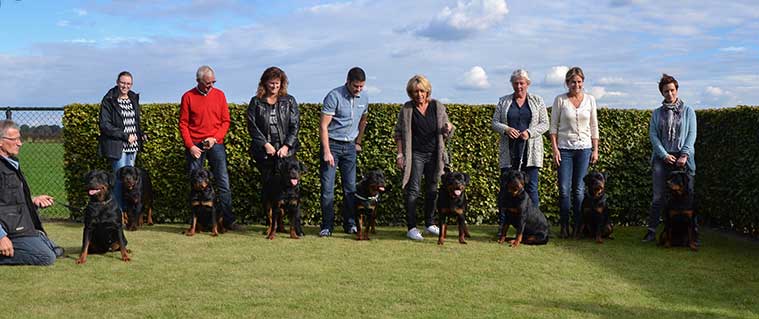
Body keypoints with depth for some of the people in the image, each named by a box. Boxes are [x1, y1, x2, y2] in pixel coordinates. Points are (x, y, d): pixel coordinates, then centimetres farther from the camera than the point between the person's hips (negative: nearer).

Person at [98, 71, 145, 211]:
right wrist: (125, 136, -14)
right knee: (121, 178, -9)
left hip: (132, 147, 6)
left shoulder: (134, 99, 14)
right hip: (117, 146, -6)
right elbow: (105, 125, -12)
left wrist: (140, 133, 7)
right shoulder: (109, 101, -7)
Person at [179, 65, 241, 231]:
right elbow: (183, 124, 1)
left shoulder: (219, 95, 6)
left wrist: (215, 138, -8)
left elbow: (225, 121, 7)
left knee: (223, 183, -2)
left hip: (215, 144, 1)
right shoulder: (188, 97, 1)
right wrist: (190, 146, -7)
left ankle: (228, 220, 1)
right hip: (195, 145, -1)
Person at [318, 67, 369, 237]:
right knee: (327, 187, -4)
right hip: (332, 144, -4)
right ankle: (327, 226, 2)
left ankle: (350, 224, 13)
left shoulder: (364, 98, 3)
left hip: (349, 147, 5)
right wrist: (327, 152, -20)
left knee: (350, 187, 5)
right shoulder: (334, 96, -15)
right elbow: (323, 125, -16)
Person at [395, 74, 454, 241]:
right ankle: (411, 228, -2)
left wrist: (448, 128, -12)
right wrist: (400, 154, -6)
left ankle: (429, 224, 23)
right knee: (413, 190, -5)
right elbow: (399, 133, 1)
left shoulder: (437, 106, 4)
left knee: (432, 190, 10)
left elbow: (445, 133, 12)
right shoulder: (407, 109, -3)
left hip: (434, 155, 3)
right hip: (415, 155, -3)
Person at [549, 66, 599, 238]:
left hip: (584, 148, 1)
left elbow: (594, 127, 8)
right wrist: (555, 149, -7)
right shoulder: (560, 100, 0)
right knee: (564, 189, -3)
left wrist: (595, 150, 4)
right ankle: (564, 227, 5)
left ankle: (578, 227, 10)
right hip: (564, 149, -1)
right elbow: (553, 126, 1)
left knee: (579, 189, 2)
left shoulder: (590, 100, 5)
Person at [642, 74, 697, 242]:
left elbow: (691, 135, 1)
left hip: (683, 159, -1)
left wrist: (684, 155, -11)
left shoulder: (688, 111, 8)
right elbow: (653, 135, 4)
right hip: (662, 158, 1)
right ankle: (652, 230, 2)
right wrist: (664, 155, -8)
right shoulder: (657, 113, 12)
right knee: (658, 197, -2)